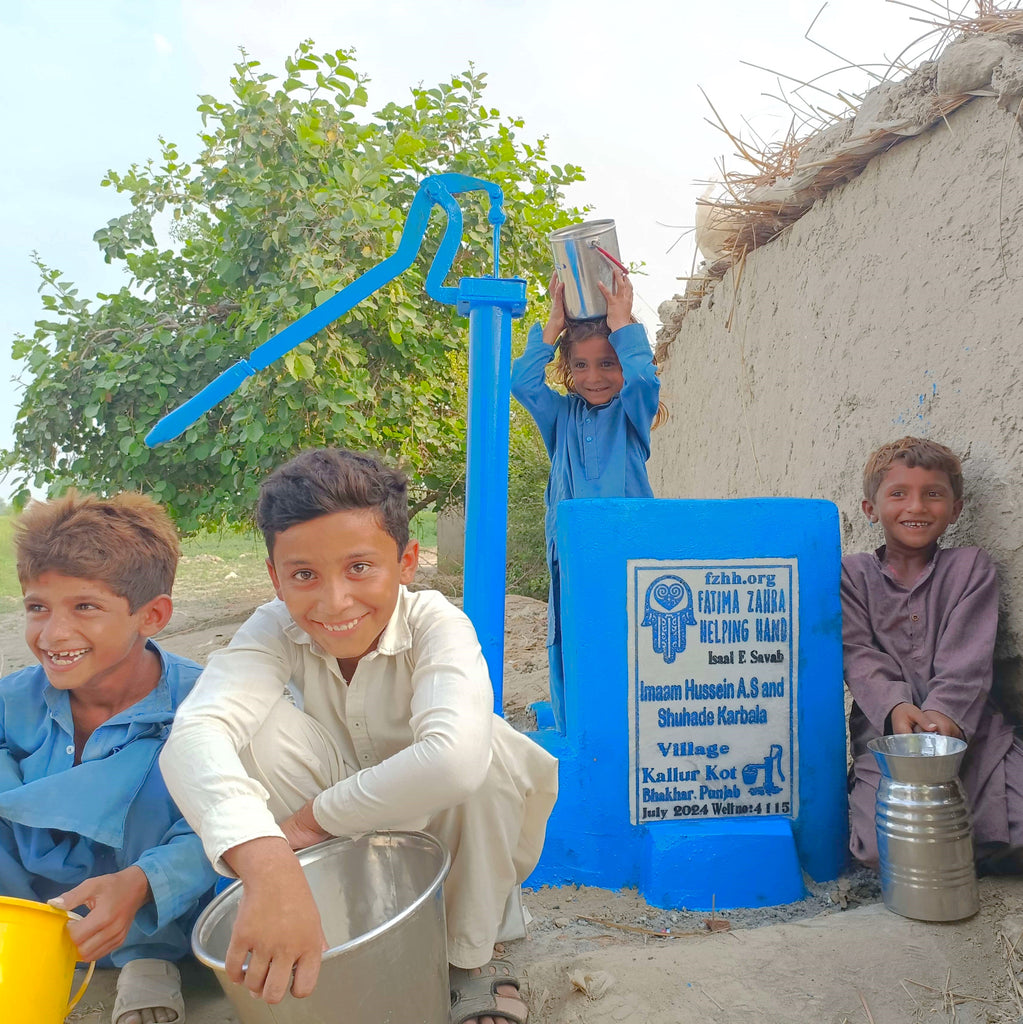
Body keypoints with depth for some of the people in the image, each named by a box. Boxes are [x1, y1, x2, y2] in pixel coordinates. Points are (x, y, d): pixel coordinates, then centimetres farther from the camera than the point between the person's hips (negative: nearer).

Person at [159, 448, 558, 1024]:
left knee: (485, 742, -34)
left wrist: (314, 817, -36)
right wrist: (270, 868, -59)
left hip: (443, 829, -1)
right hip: (338, 840, 2)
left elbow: (453, 757, -48)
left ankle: (472, 955, -8)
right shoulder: (276, 630, -22)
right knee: (267, 728, -26)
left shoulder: (437, 624, -29)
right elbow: (194, 736, -42)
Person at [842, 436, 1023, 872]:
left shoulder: (971, 567, 10)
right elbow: (858, 655, -2)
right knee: (882, 848, -21)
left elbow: (967, 656, -3)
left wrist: (944, 713, -20)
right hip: (886, 728, -1)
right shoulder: (851, 573, 9)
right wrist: (894, 707, -20)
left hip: (965, 726, 2)